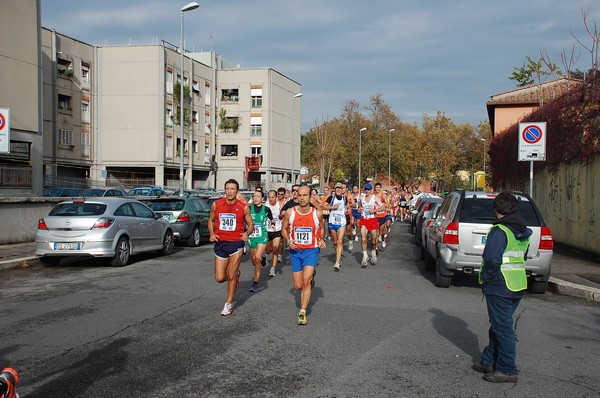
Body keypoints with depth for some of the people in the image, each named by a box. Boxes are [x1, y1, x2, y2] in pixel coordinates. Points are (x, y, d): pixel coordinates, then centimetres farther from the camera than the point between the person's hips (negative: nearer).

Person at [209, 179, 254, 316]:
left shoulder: (244, 207, -3)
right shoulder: (216, 205, 1)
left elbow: (251, 224, 6)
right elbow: (211, 220, 16)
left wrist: (247, 233, -15)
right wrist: (212, 234, -2)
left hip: (236, 243, -2)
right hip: (220, 243, 2)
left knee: (231, 276, 0)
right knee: (219, 278, 2)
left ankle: (228, 304, 18)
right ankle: (236, 274, 35)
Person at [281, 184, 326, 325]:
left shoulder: (317, 213, -7)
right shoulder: (290, 212, -8)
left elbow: (321, 228, 13)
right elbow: (284, 229, 7)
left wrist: (321, 239, -5)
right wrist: (288, 241, -11)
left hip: (312, 250, -2)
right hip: (295, 251, 2)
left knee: (306, 281, -18)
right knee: (298, 286, 7)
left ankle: (302, 313, -6)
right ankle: (311, 276, 43)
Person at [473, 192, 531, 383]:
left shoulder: (499, 231, -17)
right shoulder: (524, 232, 11)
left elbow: (492, 259, -26)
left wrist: (486, 277, -12)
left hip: (500, 286, -9)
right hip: (518, 285, 9)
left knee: (502, 328, -1)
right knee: (499, 325, 18)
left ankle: (507, 370, 5)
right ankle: (489, 361, 27)